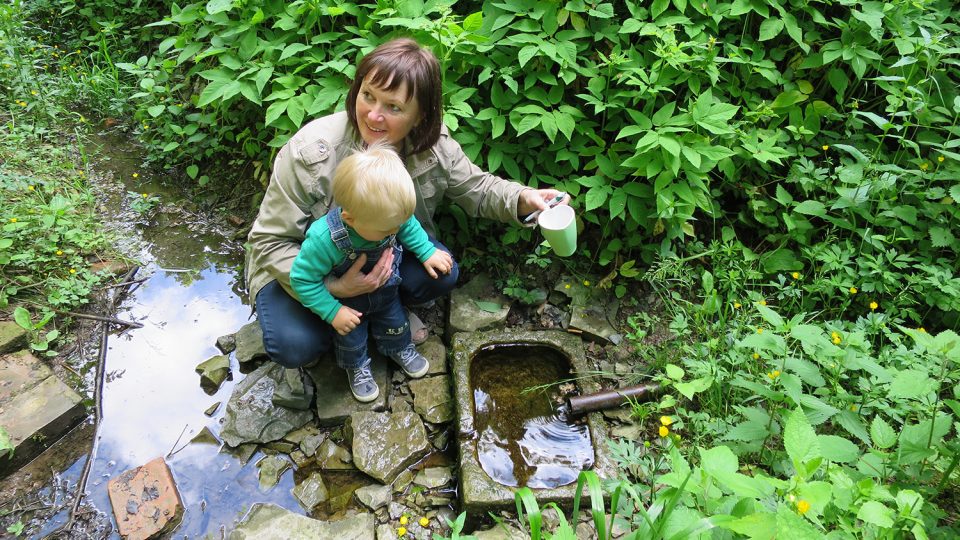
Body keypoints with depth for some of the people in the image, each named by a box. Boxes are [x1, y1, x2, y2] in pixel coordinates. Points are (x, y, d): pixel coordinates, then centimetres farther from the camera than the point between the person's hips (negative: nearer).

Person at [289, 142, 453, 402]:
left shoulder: (387, 216, -31)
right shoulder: (324, 239, -45)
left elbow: (410, 227, -5)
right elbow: (303, 278, -31)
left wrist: (428, 252, -6)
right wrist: (332, 312, -28)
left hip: (386, 291, 4)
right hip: (348, 302, -3)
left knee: (394, 321, 28)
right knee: (351, 337, 22)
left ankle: (399, 348, 60)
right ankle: (357, 367, 54)